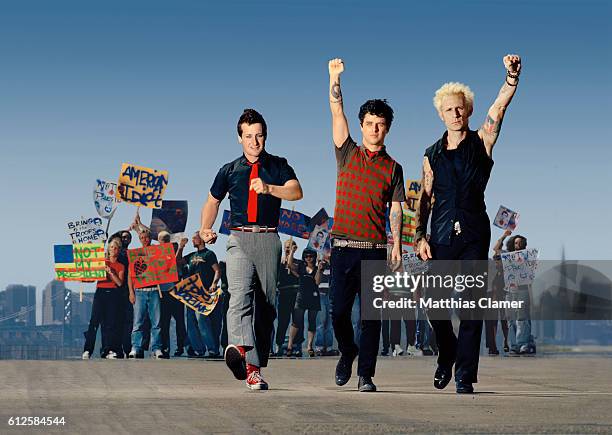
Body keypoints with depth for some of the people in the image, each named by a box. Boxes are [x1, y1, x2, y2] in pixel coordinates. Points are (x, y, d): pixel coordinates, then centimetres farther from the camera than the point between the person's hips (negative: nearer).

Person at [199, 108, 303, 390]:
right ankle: (240, 348, -47)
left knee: (265, 303, 0)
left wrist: (269, 188, -25)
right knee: (240, 295, -24)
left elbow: (296, 192, -8)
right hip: (239, 240, 0)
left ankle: (254, 368, 3)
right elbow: (212, 201, 29)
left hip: (268, 240, 1)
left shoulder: (278, 166, 10)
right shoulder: (229, 171, 17)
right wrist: (205, 229, 12)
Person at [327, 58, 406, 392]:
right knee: (339, 310, -1)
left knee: (370, 315, -3)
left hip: (375, 250, 0)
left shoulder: (393, 168, 10)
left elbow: (396, 209, 6)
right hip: (343, 247, 1)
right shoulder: (347, 154, 11)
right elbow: (337, 112, 5)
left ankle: (366, 376, 2)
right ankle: (348, 352, 28)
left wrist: (397, 245, -5)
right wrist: (334, 77, -2)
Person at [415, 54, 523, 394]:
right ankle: (446, 357, 26)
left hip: (474, 234, -2)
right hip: (441, 236, 2)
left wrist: (512, 77, -22)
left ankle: (465, 374, -2)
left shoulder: (481, 143, 7)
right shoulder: (432, 155, 12)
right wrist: (420, 236, 1)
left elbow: (500, 105, -6)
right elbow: (425, 198, 12)